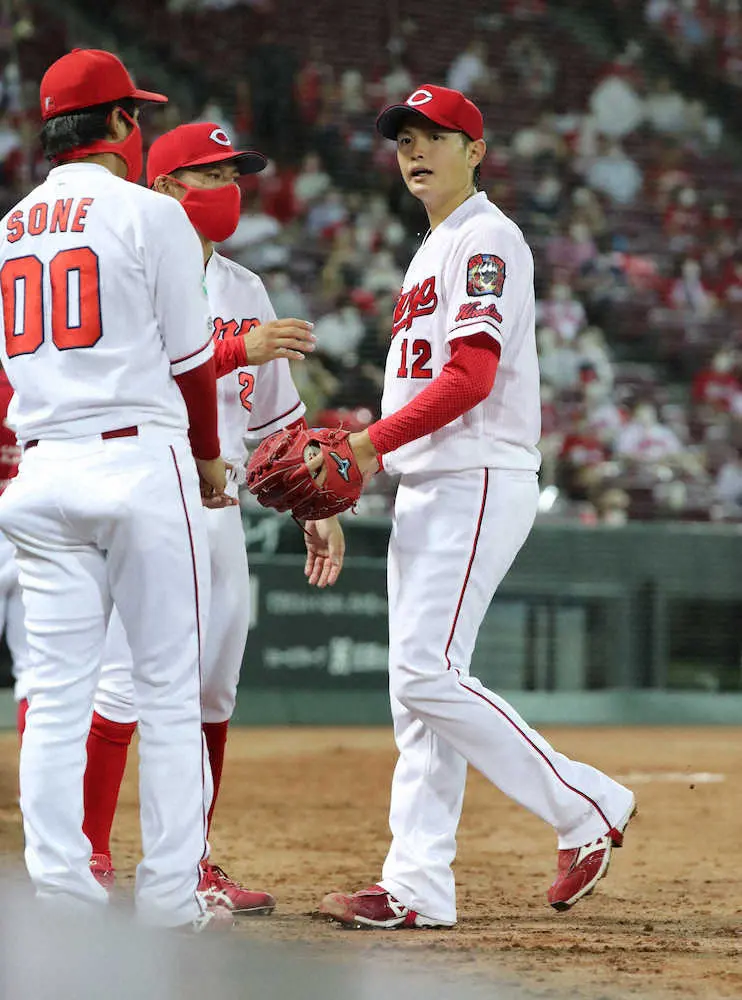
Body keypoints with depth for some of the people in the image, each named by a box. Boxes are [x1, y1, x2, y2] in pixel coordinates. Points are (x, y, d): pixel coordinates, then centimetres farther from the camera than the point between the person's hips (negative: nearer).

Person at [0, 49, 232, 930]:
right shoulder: (149, 214, -3)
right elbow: (188, 360, -2)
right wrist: (209, 458, 13)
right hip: (140, 460, -5)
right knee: (168, 687, 0)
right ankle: (169, 894, 0)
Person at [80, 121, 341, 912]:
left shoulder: (245, 289, 17)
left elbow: (276, 415, 19)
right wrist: (239, 351, -25)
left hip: (220, 510, 7)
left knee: (211, 689, 6)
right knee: (126, 677, -11)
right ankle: (88, 862, -7)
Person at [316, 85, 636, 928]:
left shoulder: (487, 238, -8)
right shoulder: (432, 252, 23)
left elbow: (472, 375, -19)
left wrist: (375, 441, -20)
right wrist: (358, 452, 11)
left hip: (478, 482, -10)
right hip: (425, 488, 10)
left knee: (427, 674, -16)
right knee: (416, 686, 5)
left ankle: (585, 807, -6)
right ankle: (417, 888, 5)